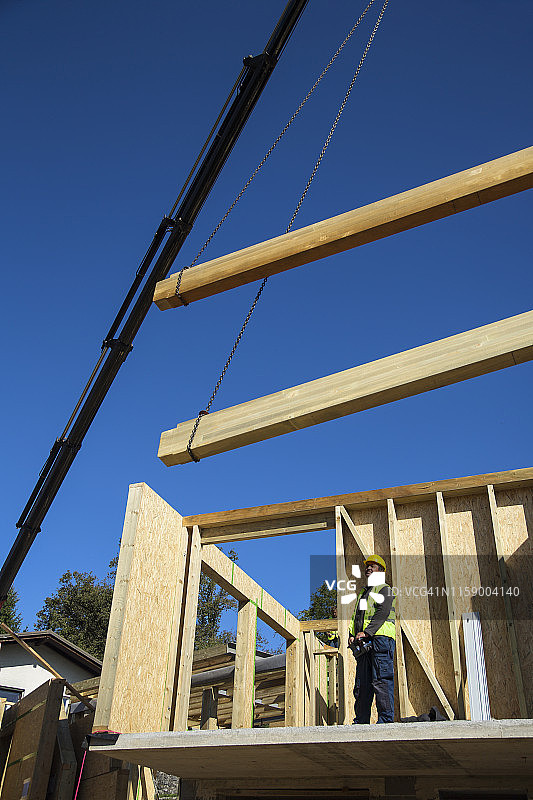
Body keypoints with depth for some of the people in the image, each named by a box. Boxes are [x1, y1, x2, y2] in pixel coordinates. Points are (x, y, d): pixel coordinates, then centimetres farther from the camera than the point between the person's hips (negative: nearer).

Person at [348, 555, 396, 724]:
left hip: (381, 638, -8)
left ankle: (386, 720, -12)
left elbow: (383, 612, -10)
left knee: (381, 681, -13)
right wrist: (352, 635, 4)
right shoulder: (362, 594, 30)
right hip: (364, 642, 8)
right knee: (361, 684, 5)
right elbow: (356, 617, 23)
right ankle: (361, 722, 8)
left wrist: (366, 632, -19)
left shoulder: (385, 589, 5)